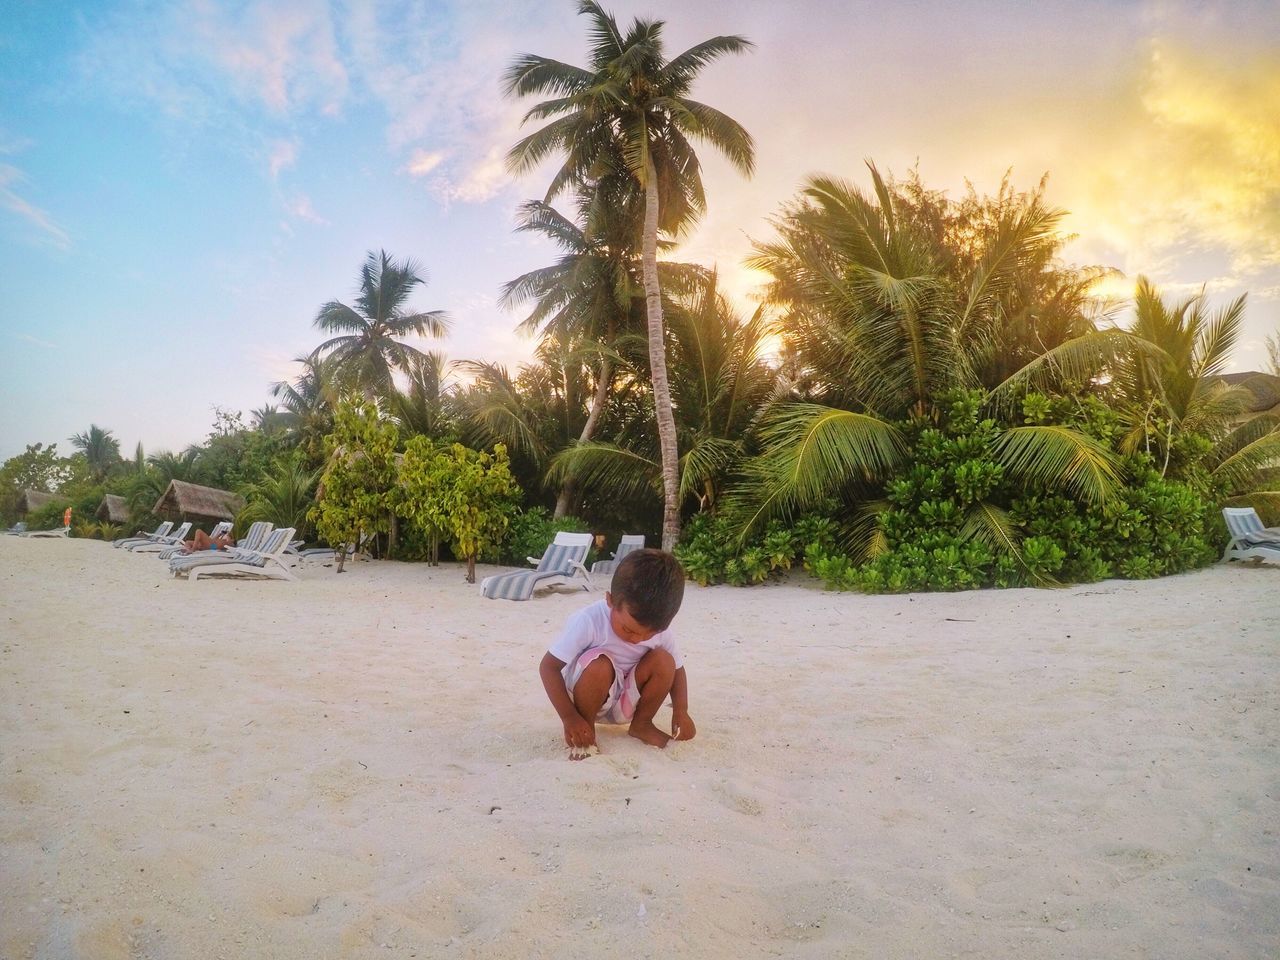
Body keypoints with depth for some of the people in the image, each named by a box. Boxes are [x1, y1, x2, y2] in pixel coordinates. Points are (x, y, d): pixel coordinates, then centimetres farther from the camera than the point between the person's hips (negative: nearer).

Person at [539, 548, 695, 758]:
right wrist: (570, 718, -30)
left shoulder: (659, 629, -14)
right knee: (600, 664, -35)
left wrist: (680, 711, -15)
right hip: (586, 699, -4)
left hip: (625, 703, 4)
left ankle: (641, 724, -1)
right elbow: (548, 667, -23)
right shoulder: (588, 621, -28)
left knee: (663, 660, -21)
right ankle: (586, 729, -12)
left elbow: (677, 668, 1)